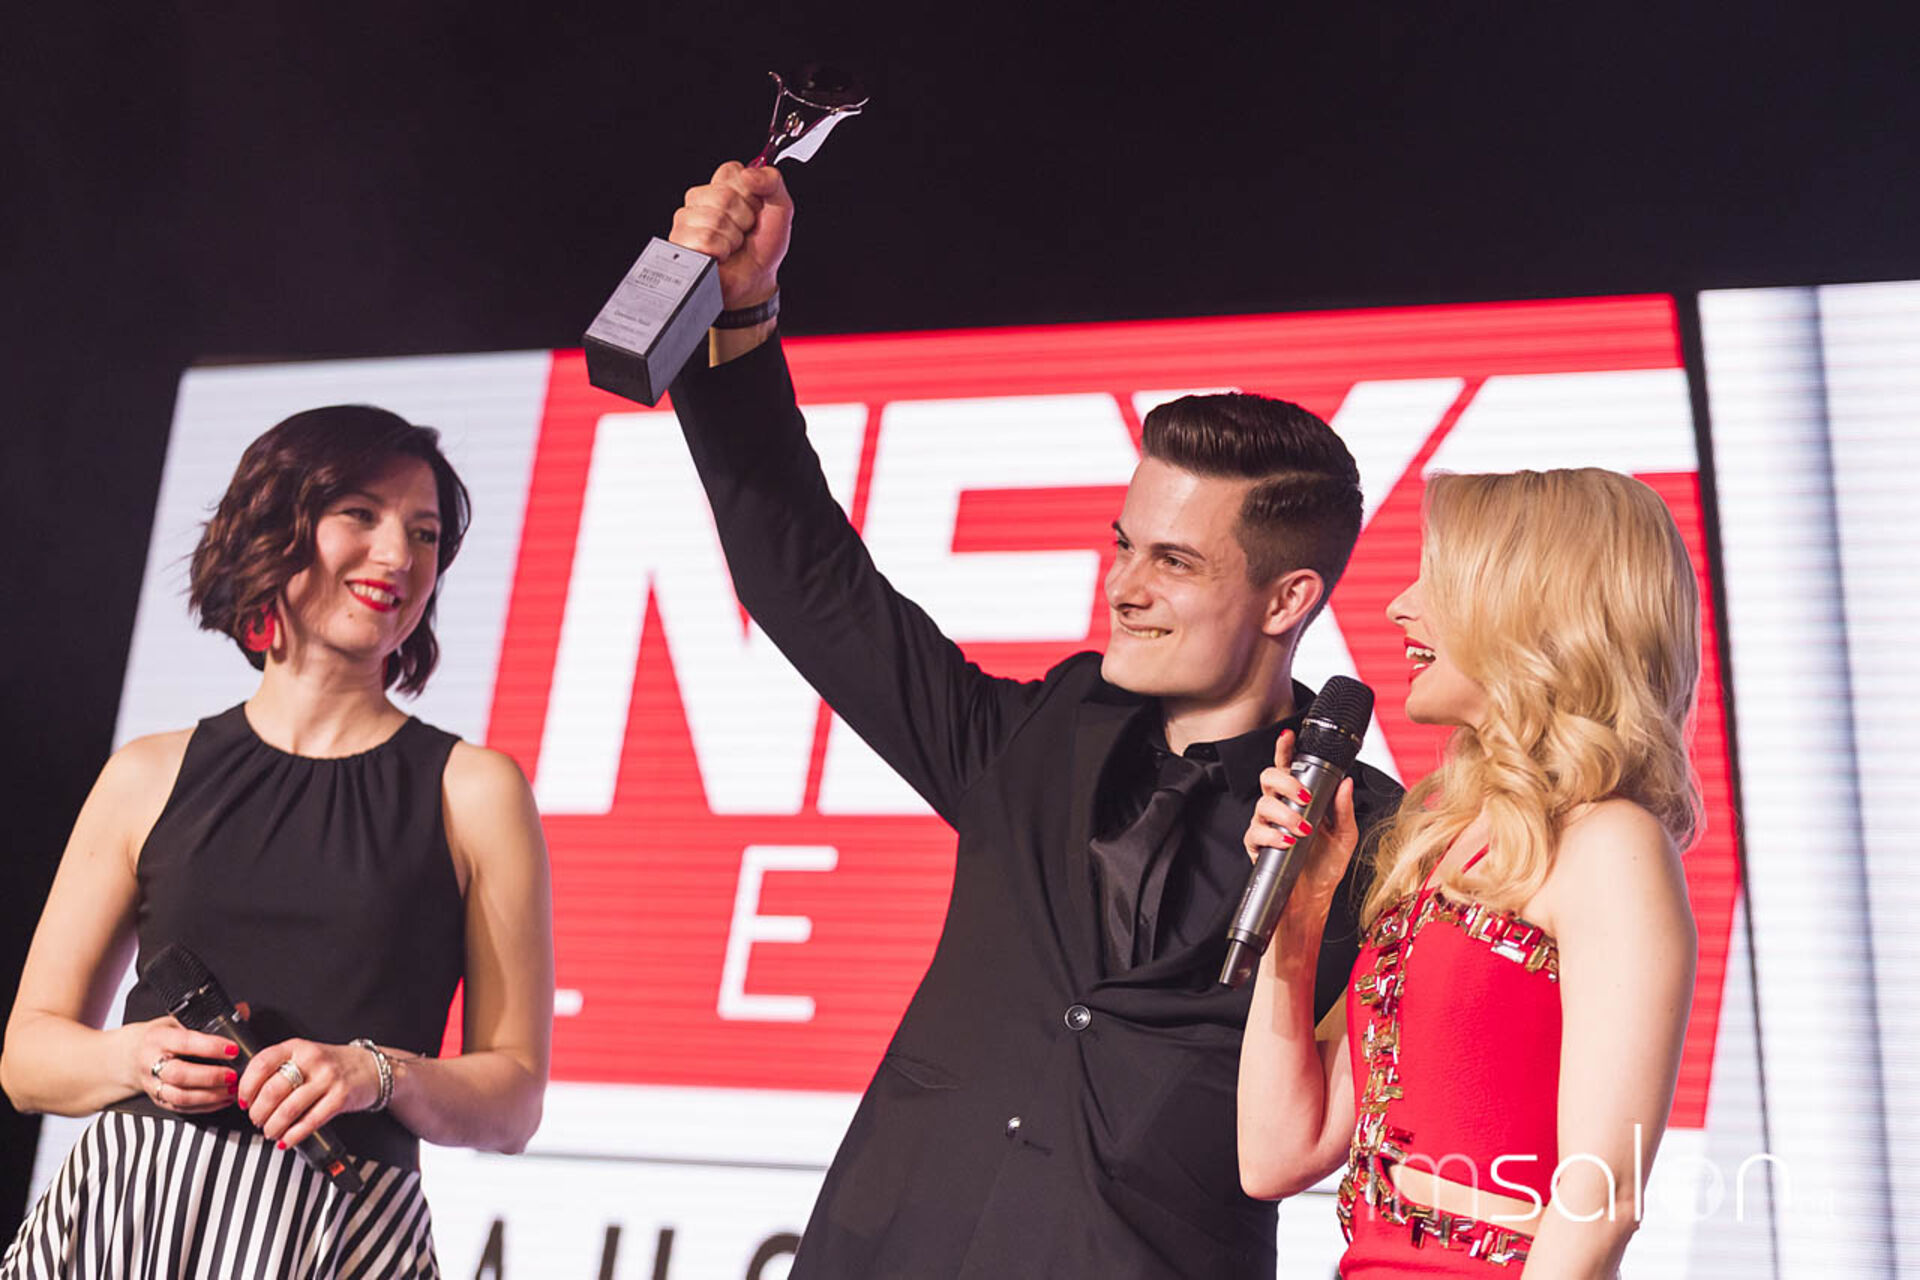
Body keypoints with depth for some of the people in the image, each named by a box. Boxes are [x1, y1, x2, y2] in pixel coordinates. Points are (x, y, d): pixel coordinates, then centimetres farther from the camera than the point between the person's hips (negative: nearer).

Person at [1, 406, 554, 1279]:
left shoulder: (475, 791, 0)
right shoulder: (148, 777, 6)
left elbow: (513, 1103, 1)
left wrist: (382, 1075, -16)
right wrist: (135, 1057, -8)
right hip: (122, 1204, 2)